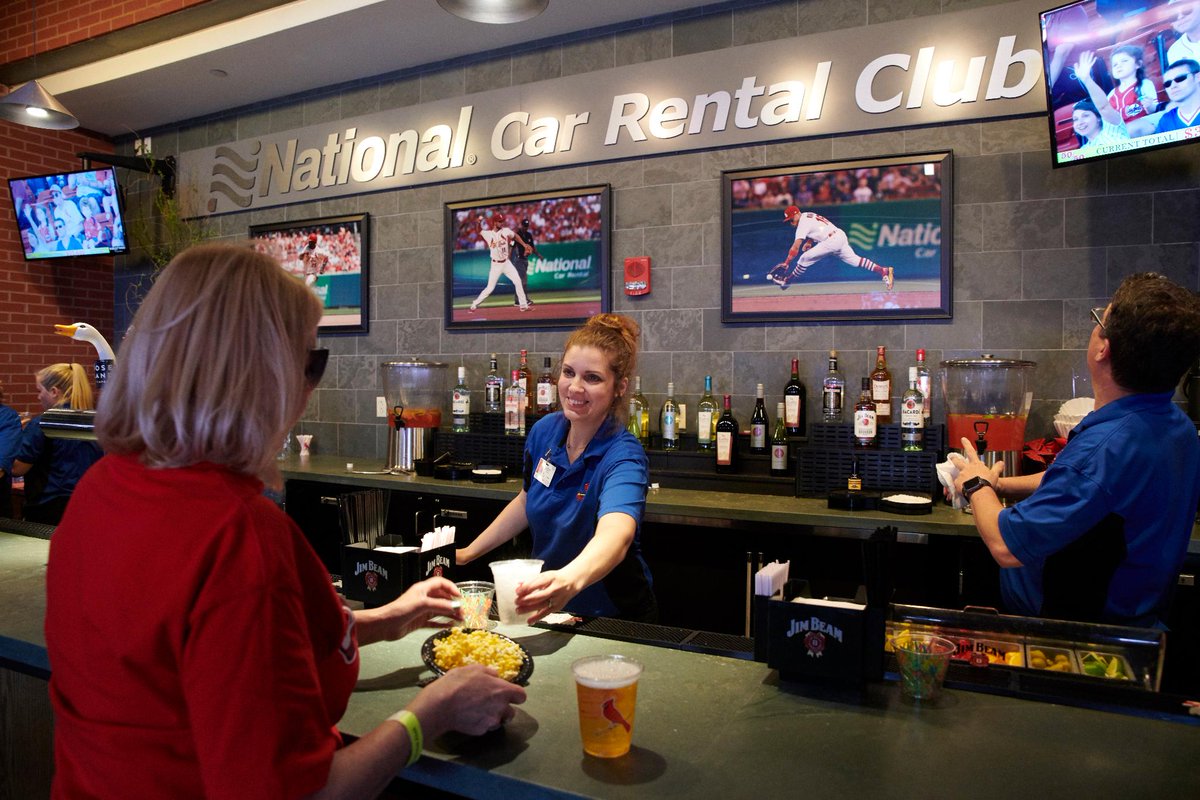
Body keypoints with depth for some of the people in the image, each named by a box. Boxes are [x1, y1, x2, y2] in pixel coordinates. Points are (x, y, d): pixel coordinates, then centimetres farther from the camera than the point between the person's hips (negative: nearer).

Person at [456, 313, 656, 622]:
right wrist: (469, 552, 15)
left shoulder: (623, 457, -25)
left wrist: (570, 580, -65)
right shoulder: (544, 431, -7)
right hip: (549, 610, 3)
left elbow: (615, 534, -45)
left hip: (617, 620, -2)